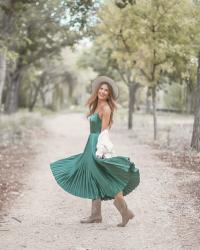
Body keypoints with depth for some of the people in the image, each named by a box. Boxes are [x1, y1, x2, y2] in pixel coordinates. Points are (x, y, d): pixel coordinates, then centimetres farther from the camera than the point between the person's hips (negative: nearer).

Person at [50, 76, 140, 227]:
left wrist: (98, 150, -19)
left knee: (106, 181, -10)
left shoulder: (106, 108, -12)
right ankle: (96, 215, 16)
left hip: (99, 145, -10)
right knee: (93, 181, 11)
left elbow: (103, 131, -16)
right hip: (92, 144, 10)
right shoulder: (96, 106, 14)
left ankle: (126, 212, -5)